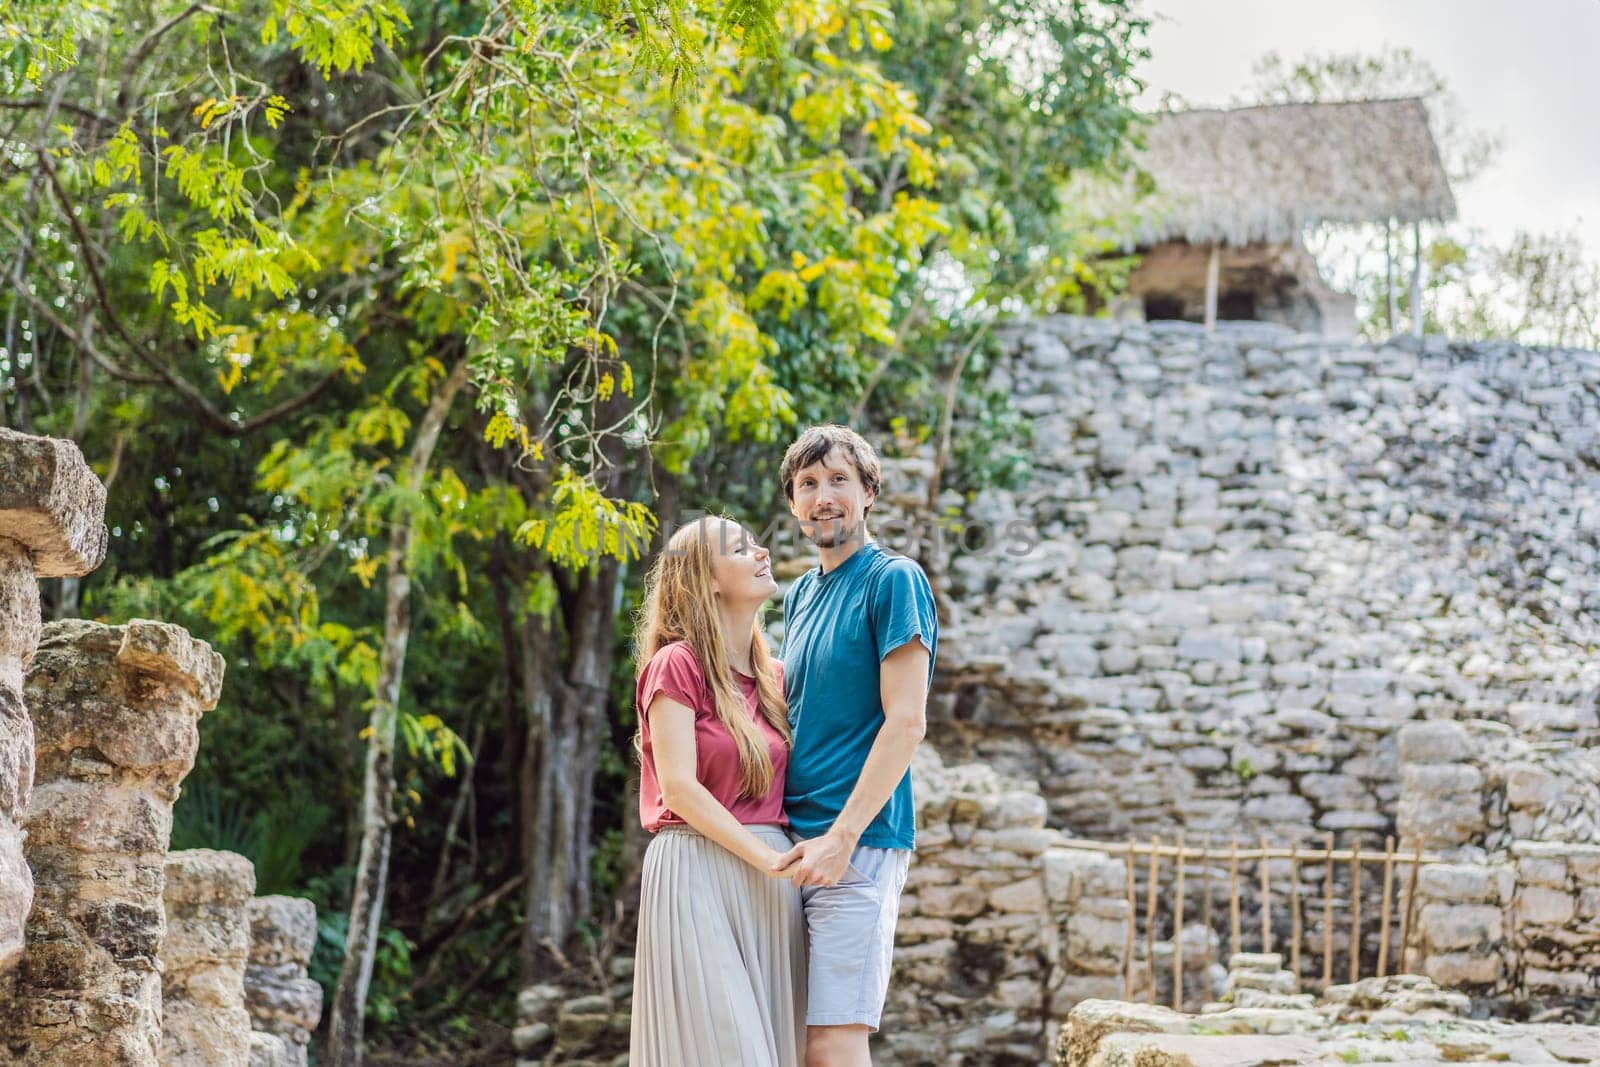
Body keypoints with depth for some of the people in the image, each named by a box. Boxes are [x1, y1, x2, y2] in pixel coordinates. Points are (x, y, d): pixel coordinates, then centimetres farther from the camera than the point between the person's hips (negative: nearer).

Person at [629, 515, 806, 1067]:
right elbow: (679, 787, -12)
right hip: (699, 875, -6)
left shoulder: (774, 675, 16)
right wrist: (768, 857, -14)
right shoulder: (676, 664, -4)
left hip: (769, 879, 6)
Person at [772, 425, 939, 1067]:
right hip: (793, 842, 8)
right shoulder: (799, 595, 18)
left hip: (857, 845, -8)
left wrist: (841, 837, -17)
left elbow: (906, 722, -12)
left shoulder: (893, 580, -5)